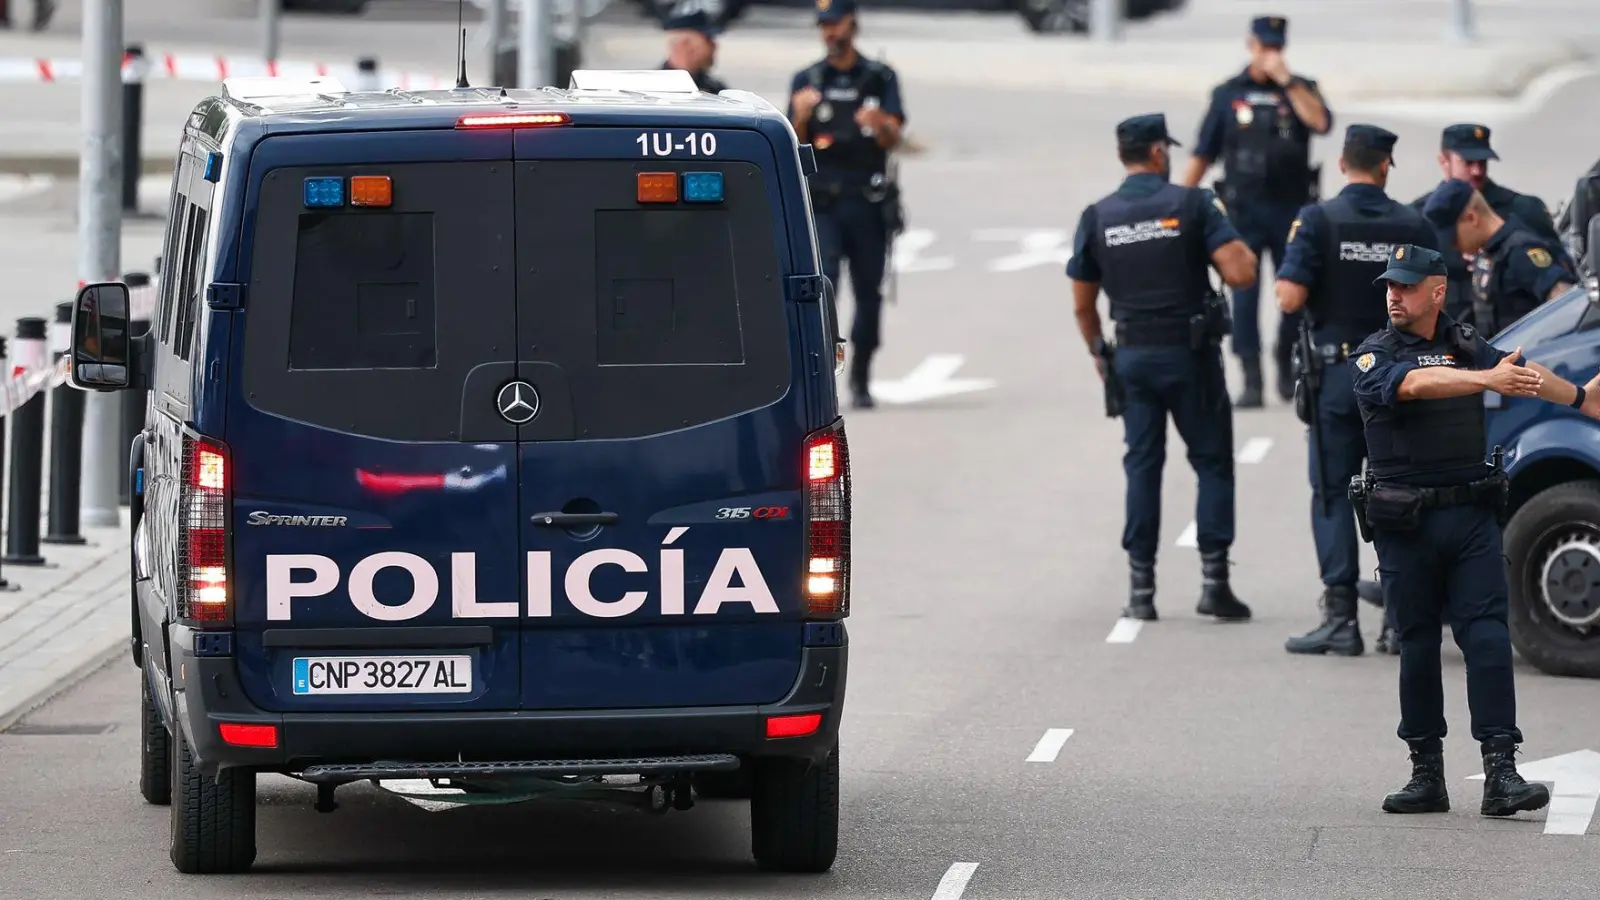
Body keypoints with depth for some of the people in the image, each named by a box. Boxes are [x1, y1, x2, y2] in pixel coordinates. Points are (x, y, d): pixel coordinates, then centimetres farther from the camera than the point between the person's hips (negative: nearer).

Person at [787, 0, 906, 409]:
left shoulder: (880, 78, 9)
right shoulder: (806, 81, 11)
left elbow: (893, 139, -2)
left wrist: (880, 123, -25)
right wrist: (800, 118, -17)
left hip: (868, 203, 1)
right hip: (821, 202, -1)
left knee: (868, 292, 4)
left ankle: (861, 379, 16)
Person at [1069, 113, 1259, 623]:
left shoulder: (1097, 218, 1)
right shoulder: (1193, 205, -8)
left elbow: (1082, 304, 6)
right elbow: (1240, 273, -15)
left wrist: (1100, 356, 22)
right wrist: (1230, 233, 5)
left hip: (1132, 356, 3)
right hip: (1190, 353, -3)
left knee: (1142, 465, 9)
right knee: (1212, 462, 7)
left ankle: (1142, 590, 7)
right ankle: (1214, 580, 0)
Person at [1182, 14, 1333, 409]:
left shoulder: (1301, 90, 6)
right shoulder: (1228, 94, 6)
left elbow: (1321, 122, -15)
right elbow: (1203, 155, 8)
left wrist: (1286, 80, -15)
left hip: (1292, 208, 1)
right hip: (1244, 209, -1)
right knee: (1244, 295, -7)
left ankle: (1286, 366, 26)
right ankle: (1251, 380, -7)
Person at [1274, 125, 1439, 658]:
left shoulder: (1318, 221, -9)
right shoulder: (1415, 226, 0)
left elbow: (1289, 299, -15)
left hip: (1337, 373, -2)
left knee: (1333, 492, 2)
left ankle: (1341, 617, -6)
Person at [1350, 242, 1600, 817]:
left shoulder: (1466, 345, 11)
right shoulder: (1372, 358, -1)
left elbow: (1528, 375, 21)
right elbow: (1415, 383, -20)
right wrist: (1488, 379, -31)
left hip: (1471, 517, 2)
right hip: (1404, 527, -2)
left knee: (1488, 640, -8)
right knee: (1418, 647, 5)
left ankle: (1500, 774, -12)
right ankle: (1426, 775, 13)